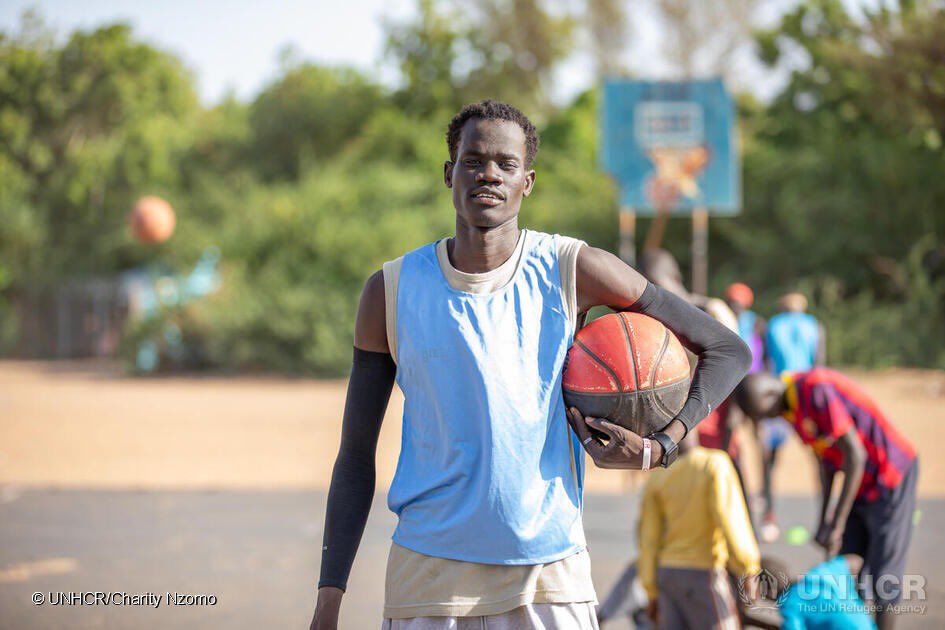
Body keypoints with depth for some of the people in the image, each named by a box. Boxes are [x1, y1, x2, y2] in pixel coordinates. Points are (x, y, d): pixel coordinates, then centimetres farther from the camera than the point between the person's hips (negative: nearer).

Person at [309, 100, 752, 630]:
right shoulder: (392, 291, 2)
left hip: (551, 570, 0)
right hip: (428, 569, 1)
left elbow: (728, 351, 4)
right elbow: (356, 457, 5)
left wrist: (659, 448, -10)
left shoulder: (573, 272, -2)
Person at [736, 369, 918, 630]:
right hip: (863, 482, 9)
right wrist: (824, 518, 5)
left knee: (881, 570, -3)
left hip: (892, 476, -9)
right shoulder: (790, 405, 2)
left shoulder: (818, 392, -27)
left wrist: (837, 524, -22)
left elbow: (855, 454, -26)